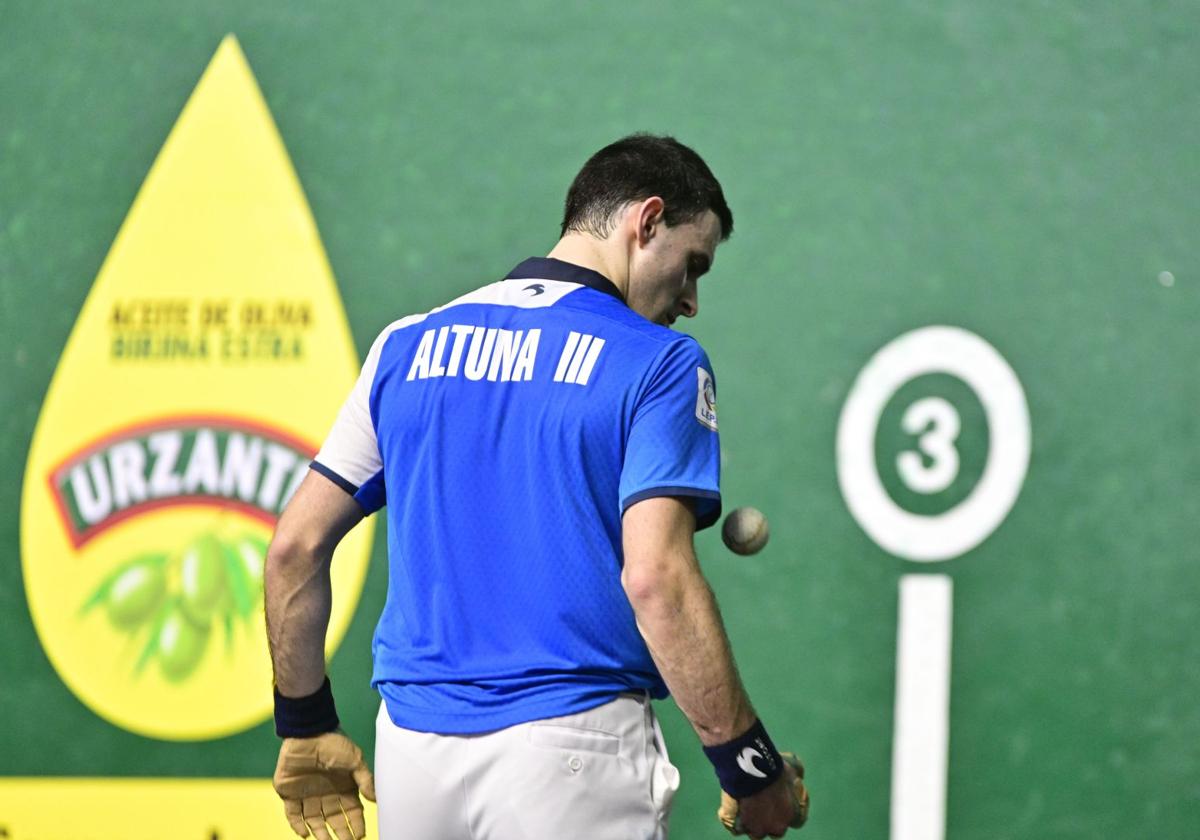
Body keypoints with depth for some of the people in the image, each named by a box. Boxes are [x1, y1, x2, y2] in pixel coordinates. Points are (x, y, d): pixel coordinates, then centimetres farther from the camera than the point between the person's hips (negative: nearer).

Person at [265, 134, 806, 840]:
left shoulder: (408, 346, 12)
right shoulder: (659, 364, -3)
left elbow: (296, 548, 11)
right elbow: (656, 579, -15)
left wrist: (306, 728, 21)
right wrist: (752, 769, -9)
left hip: (412, 754, 5)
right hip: (572, 749, -5)